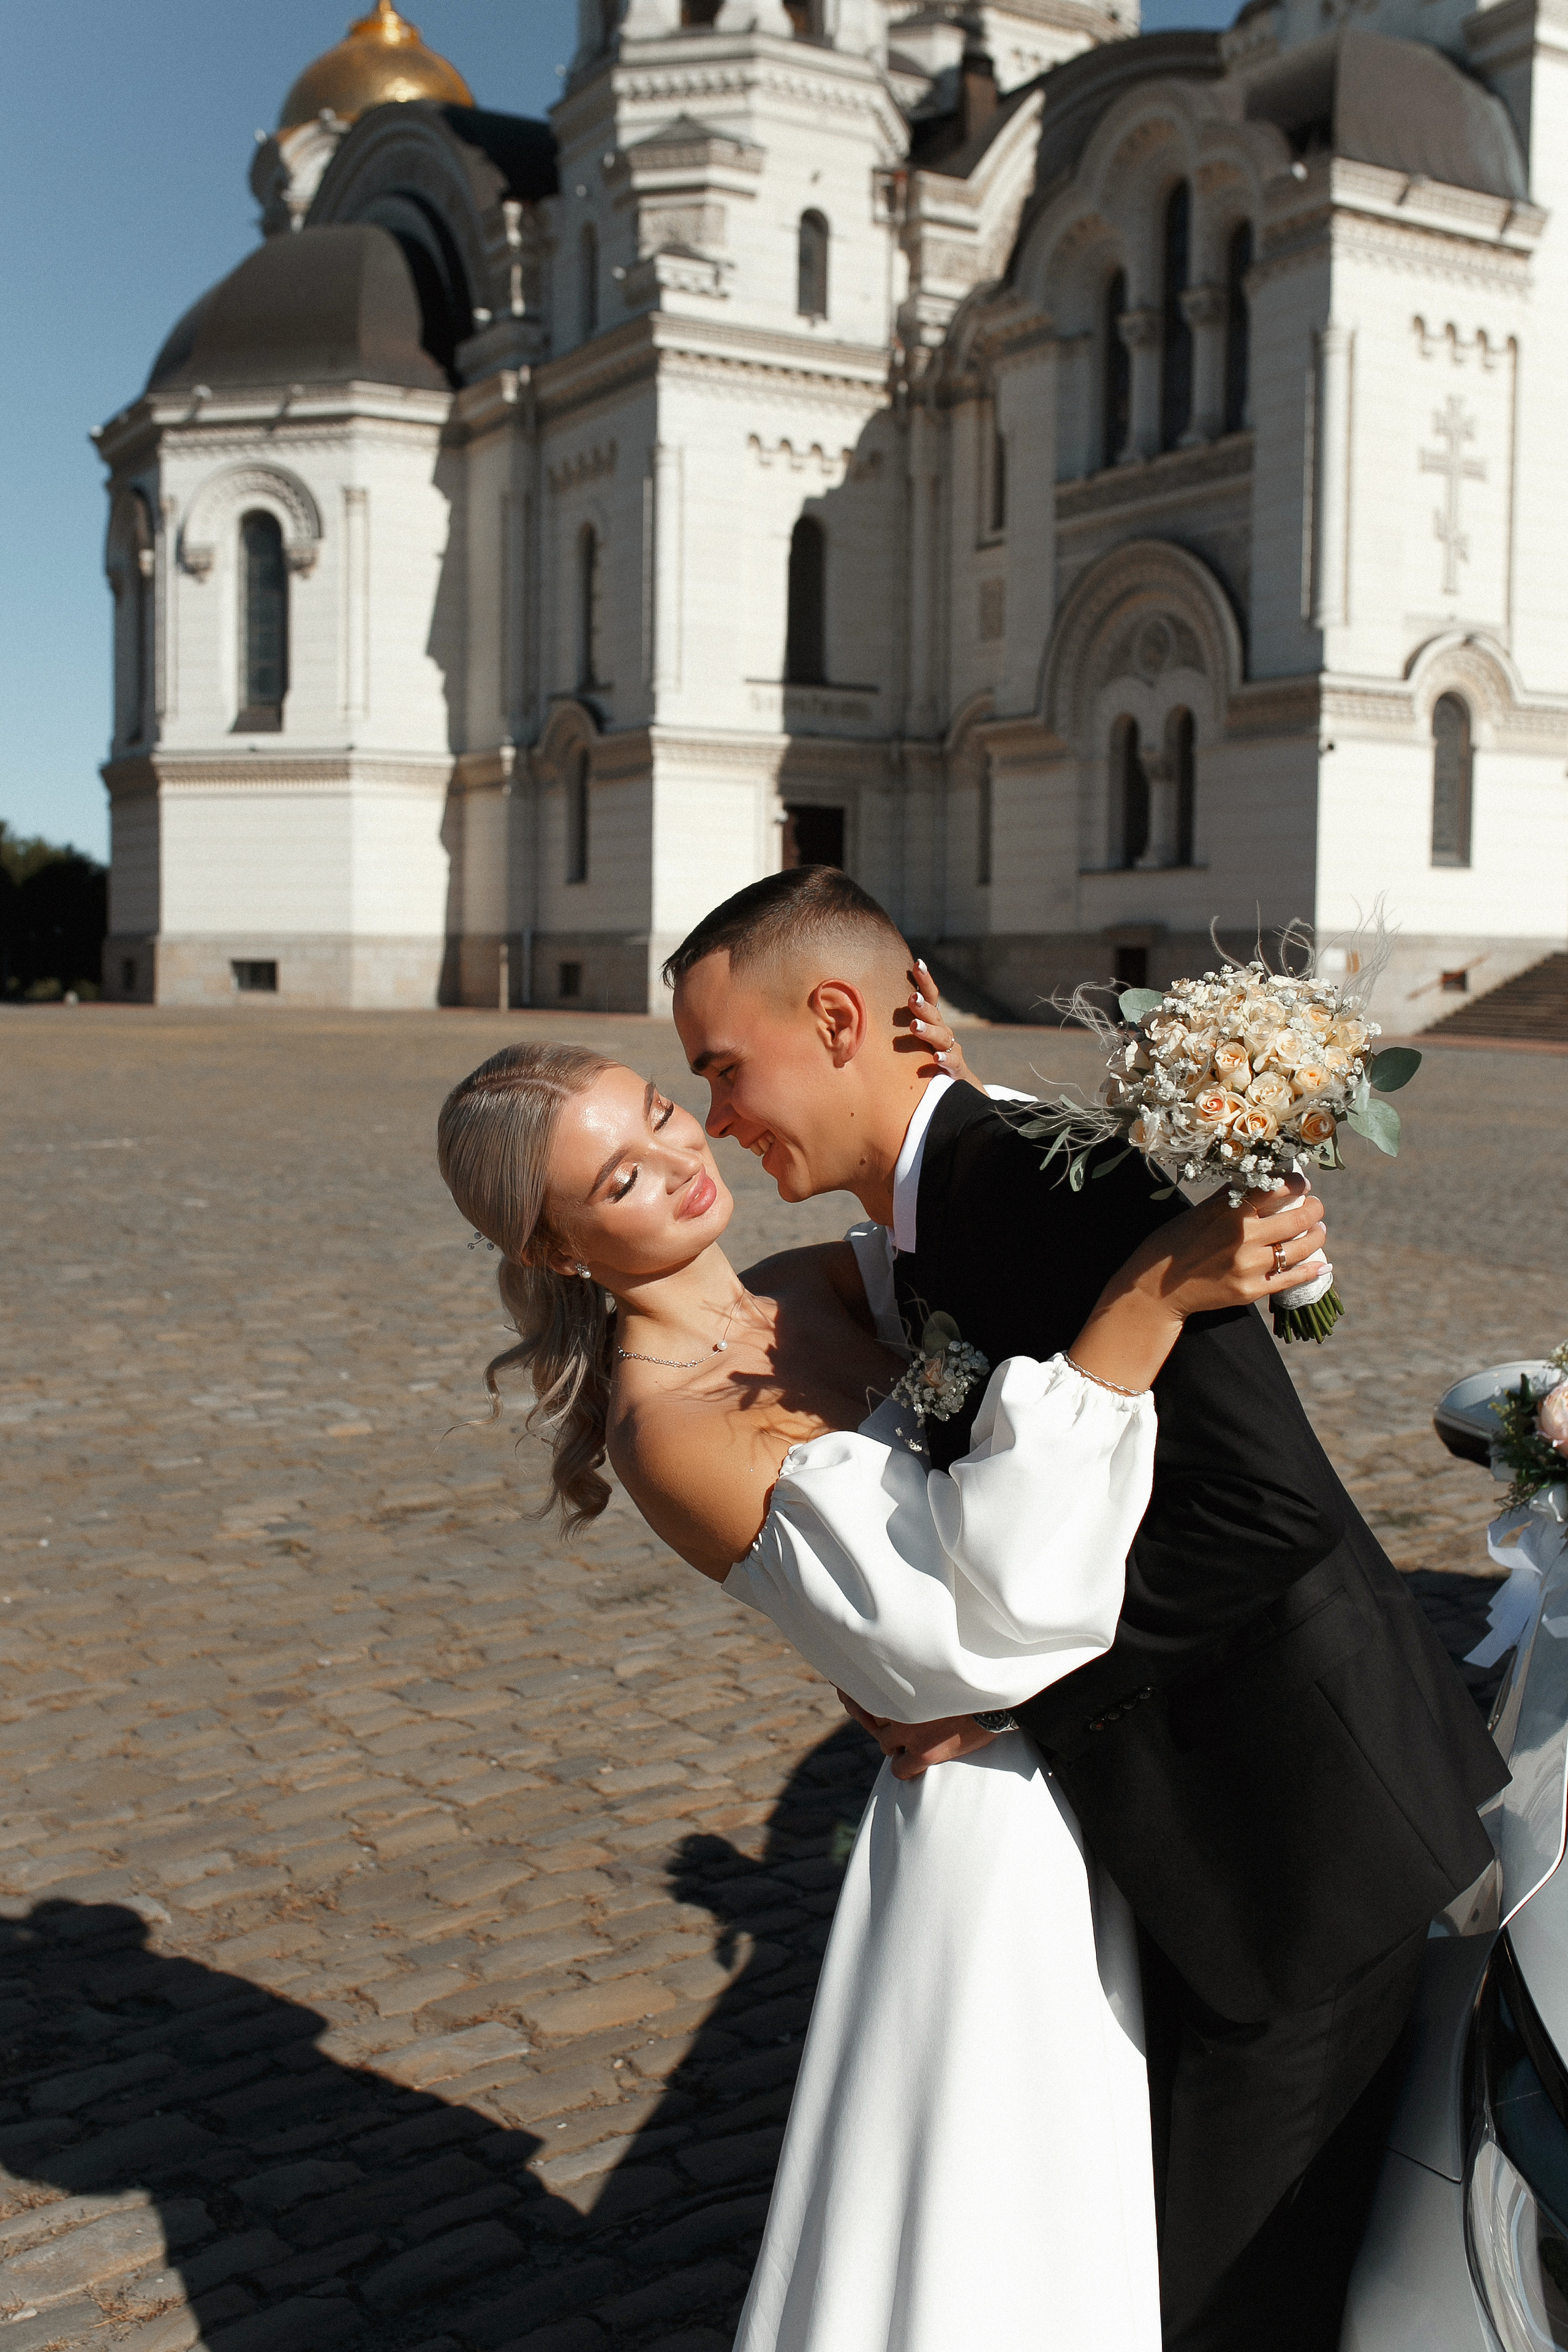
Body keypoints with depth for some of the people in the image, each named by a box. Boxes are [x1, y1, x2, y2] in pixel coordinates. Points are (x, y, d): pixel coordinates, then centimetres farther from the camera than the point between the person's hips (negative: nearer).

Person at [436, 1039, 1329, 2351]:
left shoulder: (815, 1287, 2)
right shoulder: (667, 1432, -21)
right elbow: (989, 1600, -30)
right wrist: (1153, 1294, -34)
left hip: (1101, 1789, 8)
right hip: (999, 1835, -8)